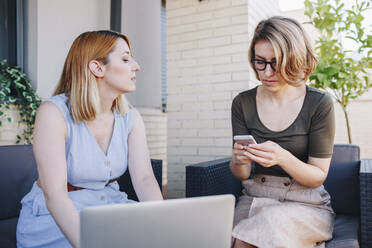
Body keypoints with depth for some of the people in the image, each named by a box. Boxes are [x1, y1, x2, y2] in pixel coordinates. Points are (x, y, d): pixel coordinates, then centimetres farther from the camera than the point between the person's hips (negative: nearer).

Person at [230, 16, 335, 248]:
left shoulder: (320, 104, -9)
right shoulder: (243, 103, -1)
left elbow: (318, 177, -6)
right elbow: (242, 175, 3)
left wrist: (282, 157, -25)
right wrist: (239, 161, -22)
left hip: (306, 204, -1)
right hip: (255, 198, 2)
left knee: (270, 223, -31)